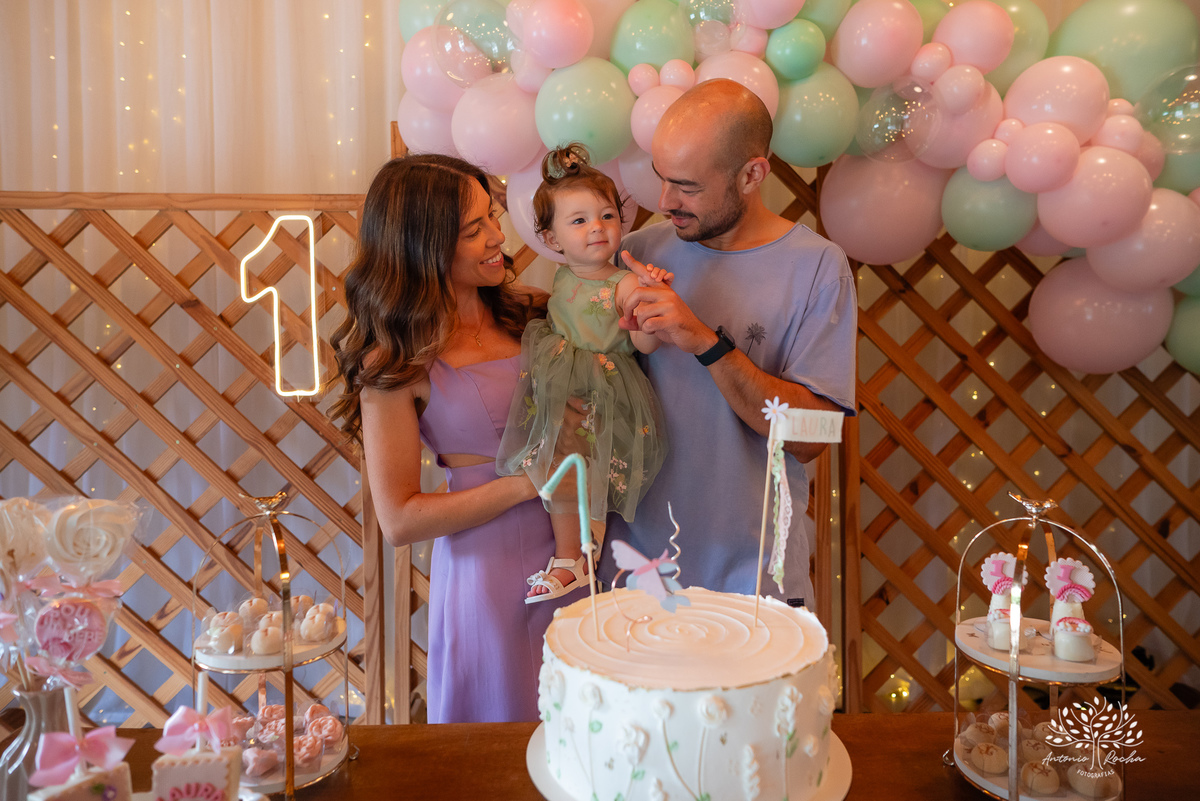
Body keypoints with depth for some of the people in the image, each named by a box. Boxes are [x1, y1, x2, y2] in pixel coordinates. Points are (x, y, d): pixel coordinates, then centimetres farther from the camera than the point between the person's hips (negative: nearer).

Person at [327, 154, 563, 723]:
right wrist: (525, 482, -18)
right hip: (486, 565, -5)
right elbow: (399, 520, -13)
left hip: (566, 547, 5)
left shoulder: (522, 313, 2)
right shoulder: (396, 361, -13)